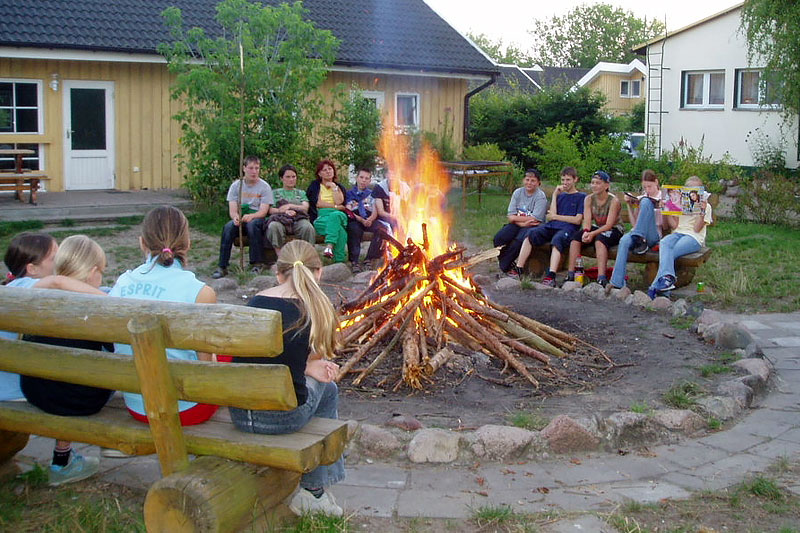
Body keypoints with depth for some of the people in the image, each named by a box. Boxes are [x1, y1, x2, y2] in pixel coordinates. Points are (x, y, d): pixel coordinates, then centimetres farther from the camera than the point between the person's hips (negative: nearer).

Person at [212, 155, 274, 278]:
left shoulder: (265, 187, -1)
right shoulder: (235, 186, 5)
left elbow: (263, 211, -11)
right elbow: (232, 210, -3)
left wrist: (251, 216, -33)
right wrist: (236, 217, -29)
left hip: (257, 219, -2)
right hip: (239, 219, 2)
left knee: (252, 224, -36)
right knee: (228, 226, -30)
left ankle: (257, 264, -27)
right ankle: (222, 267, -29)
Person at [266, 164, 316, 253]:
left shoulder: (301, 193, 30)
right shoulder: (275, 192, 25)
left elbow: (305, 208, 11)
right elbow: (270, 210, 9)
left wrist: (290, 206, -5)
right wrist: (285, 211, -10)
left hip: (298, 219, 1)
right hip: (281, 218, -1)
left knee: (308, 227, -36)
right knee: (274, 226, -39)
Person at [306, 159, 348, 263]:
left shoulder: (339, 187, 24)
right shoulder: (314, 186, 18)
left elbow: (339, 202, 3)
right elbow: (318, 203, 1)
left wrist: (333, 187, 6)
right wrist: (336, 207, -1)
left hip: (339, 216, 1)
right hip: (320, 217, -1)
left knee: (335, 215, -40)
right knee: (339, 229, -36)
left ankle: (329, 246, -52)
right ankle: (340, 260, -42)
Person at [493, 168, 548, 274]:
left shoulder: (541, 196, -7)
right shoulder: (517, 193, 7)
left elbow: (534, 220, -15)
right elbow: (511, 217, 0)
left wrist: (516, 218, -7)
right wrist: (523, 222, -18)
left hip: (532, 227, -5)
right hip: (517, 225, 5)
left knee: (518, 241, -34)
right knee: (498, 238, -21)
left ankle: (504, 267, -14)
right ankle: (508, 266, -6)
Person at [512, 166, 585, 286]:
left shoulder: (581, 197, 12)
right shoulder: (559, 195, 26)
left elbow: (577, 220, 0)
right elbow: (550, 217, 11)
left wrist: (556, 216, 4)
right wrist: (555, 195, 8)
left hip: (567, 228, -4)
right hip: (551, 227, 4)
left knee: (557, 239, -39)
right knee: (530, 233, -25)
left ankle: (551, 276, -53)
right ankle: (518, 270, -33)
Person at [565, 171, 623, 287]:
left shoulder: (614, 201, -16)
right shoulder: (589, 199, 0)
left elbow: (609, 225, -22)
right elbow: (587, 220, -9)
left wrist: (592, 234, -34)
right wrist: (586, 232, -31)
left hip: (614, 230, -5)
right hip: (597, 228, 5)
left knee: (600, 238, -36)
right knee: (576, 235, -20)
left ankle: (601, 278, -43)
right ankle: (570, 275, -23)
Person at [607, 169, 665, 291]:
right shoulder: (639, 199, 18)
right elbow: (634, 224, 11)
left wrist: (661, 208, -11)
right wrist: (628, 205, 3)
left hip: (654, 236, -3)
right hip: (638, 233, 3)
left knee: (646, 201, -22)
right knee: (624, 241, -35)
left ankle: (639, 239, -26)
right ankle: (616, 283, -41)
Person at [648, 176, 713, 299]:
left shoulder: (705, 206, 12)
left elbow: (697, 229, -1)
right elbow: (673, 225, 11)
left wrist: (702, 212, -11)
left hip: (693, 238, -3)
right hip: (677, 233, 3)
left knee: (671, 253, -31)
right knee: (664, 243, -34)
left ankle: (654, 288, -38)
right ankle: (667, 277, -50)